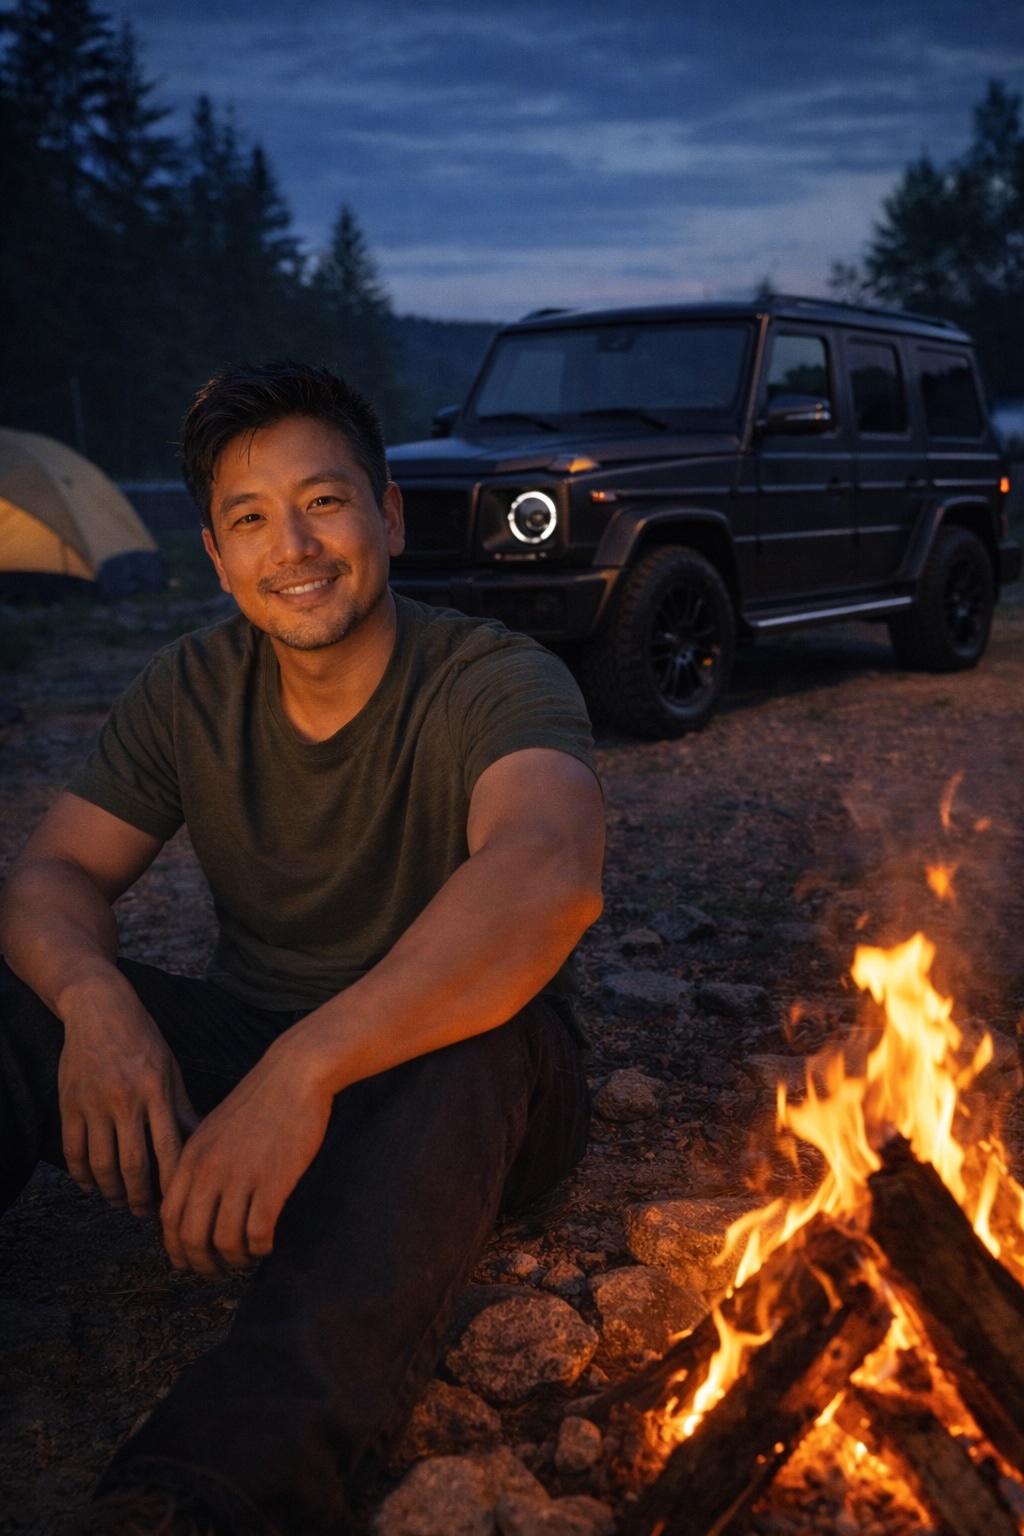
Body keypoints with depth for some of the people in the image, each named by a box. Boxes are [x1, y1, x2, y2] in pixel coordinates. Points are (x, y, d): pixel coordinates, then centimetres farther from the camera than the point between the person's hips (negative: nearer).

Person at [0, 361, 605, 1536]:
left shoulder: (497, 683, -16)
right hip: (242, 1047, 4)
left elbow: (550, 875, -37)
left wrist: (308, 1068, -48)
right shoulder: (191, 690, 1)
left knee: (464, 1052, -39)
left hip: (445, 1079, -3)